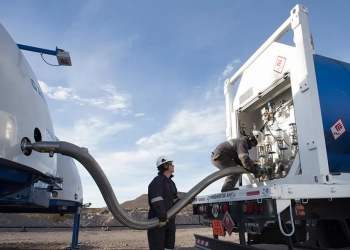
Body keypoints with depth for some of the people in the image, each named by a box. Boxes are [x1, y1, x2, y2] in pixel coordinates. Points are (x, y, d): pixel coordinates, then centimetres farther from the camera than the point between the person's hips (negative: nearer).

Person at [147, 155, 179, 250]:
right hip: (157, 221, -9)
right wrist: (162, 217, -29)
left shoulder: (171, 183, 17)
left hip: (169, 220, 9)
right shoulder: (157, 181, -14)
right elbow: (157, 202, -25)